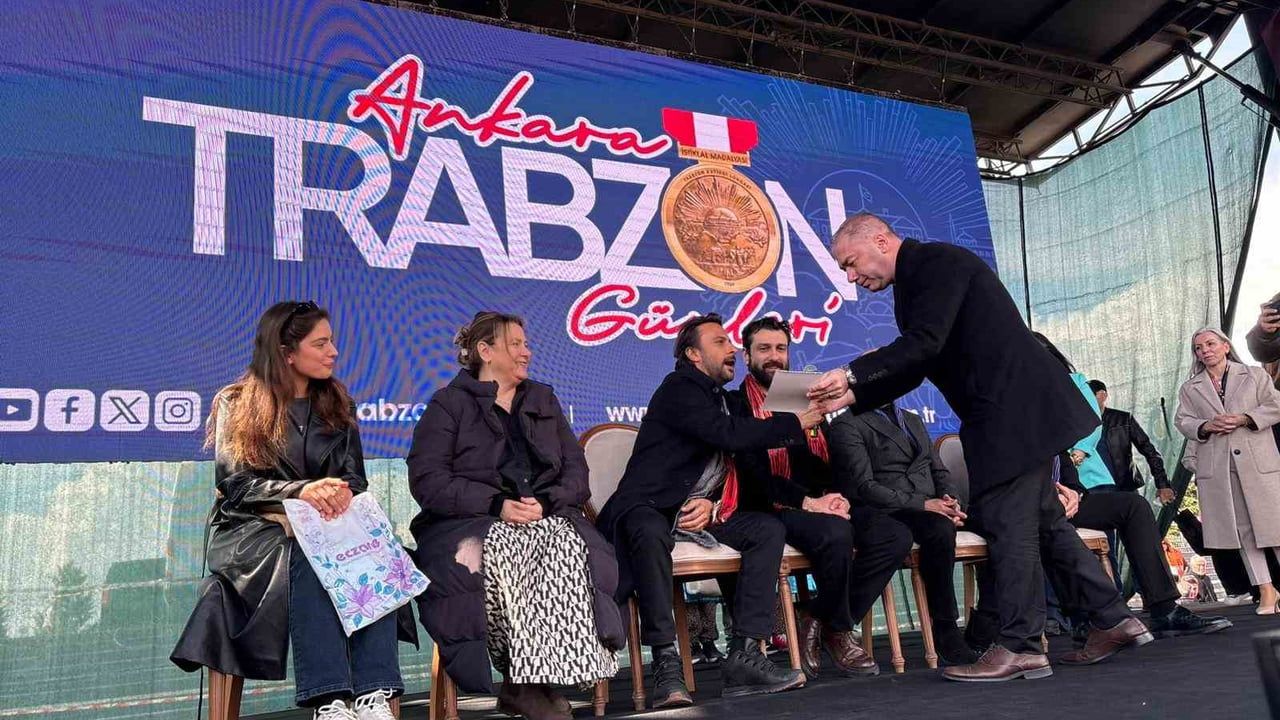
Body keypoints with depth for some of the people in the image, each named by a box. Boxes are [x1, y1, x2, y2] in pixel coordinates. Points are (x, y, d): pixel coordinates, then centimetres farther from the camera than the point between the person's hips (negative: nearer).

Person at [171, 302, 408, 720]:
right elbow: (235, 483, -7)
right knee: (306, 558, -37)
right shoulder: (236, 404, 4)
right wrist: (301, 491, -26)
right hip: (252, 530, -3)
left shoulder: (337, 405, 14)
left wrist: (339, 493, -19)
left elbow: (354, 476, 7)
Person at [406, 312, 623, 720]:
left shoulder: (544, 400, 22)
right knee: (502, 555, -36)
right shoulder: (449, 404, 9)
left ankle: (526, 683, -26)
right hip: (472, 522, -3)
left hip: (546, 518, 3)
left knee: (567, 548, -30)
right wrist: (498, 505, -16)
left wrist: (545, 502, -9)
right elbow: (427, 480, -5)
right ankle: (527, 683, -23)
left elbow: (576, 472, 13)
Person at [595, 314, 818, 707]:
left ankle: (744, 655, -19)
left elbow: (728, 475, 19)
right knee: (650, 534, -39)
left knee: (768, 528, -11)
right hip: (649, 509, -8)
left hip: (698, 512, 8)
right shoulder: (679, 388, -5)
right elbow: (729, 435, -22)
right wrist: (795, 423, -16)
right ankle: (667, 666, -33)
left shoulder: (721, 398, 21)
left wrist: (714, 506, -4)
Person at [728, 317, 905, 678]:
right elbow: (751, 473, -10)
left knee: (896, 536, -15)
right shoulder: (738, 405, 2)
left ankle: (822, 623, -8)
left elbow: (834, 459, 16)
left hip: (824, 506, 7)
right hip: (772, 511, -6)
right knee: (836, 534, -35)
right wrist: (808, 502, -20)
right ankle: (838, 631, -8)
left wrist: (837, 496, -7)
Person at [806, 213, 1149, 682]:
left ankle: (1019, 647, 2)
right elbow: (914, 365, 17)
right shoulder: (915, 281, 17)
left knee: (1008, 525, -6)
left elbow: (923, 344, -23)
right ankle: (1112, 620, 24)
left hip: (1014, 411, -10)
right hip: (1016, 413, 10)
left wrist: (852, 373, -21)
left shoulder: (937, 261, -12)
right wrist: (852, 397, 5)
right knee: (1042, 520, 15)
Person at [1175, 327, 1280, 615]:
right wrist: (1207, 426, -10)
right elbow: (1182, 421, 9)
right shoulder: (1190, 388, 15)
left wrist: (1245, 418, -12)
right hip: (1216, 467, 2)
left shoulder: (1254, 375, 12)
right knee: (1242, 528, 1)